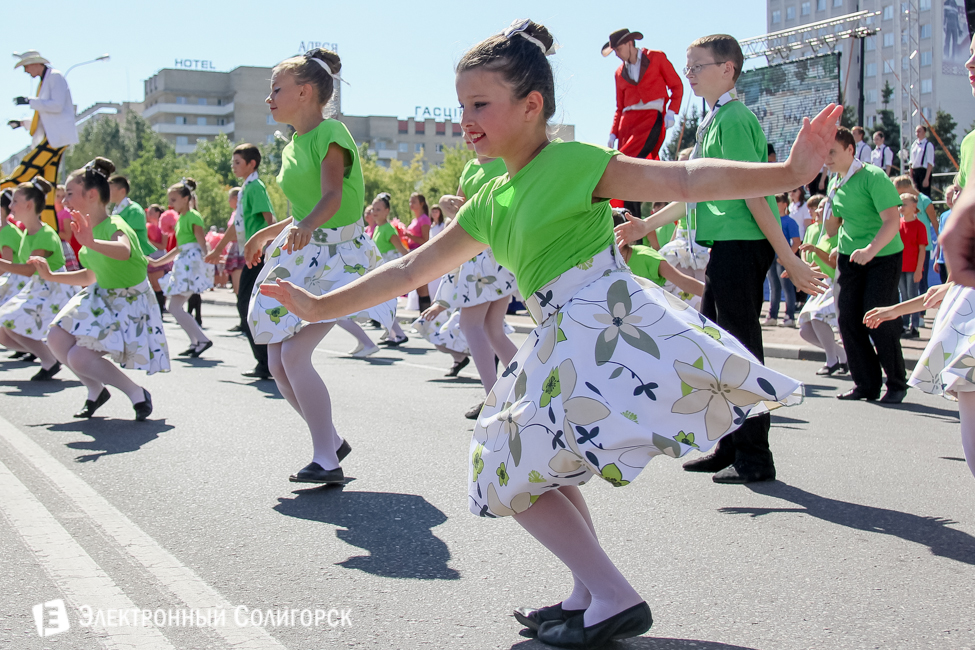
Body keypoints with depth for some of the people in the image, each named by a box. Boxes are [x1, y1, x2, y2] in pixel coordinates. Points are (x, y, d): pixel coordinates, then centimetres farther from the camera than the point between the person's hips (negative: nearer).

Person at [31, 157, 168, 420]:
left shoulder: (114, 227, -24)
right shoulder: (89, 229, 4)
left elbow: (123, 251, -51)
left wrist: (92, 244, -69)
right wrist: (51, 276, 15)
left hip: (129, 302, -9)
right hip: (100, 297, 9)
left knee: (78, 357, -17)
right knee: (56, 338, -4)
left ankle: (137, 394, -1)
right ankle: (96, 390, 16)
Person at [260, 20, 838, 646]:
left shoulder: (574, 162, -6)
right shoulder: (490, 204, 16)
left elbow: (685, 179, -14)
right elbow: (410, 270, 20)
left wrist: (789, 171, -26)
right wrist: (321, 306, 21)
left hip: (610, 329, -9)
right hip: (562, 347, 9)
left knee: (511, 469, -6)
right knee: (528, 467, 18)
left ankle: (614, 598, 0)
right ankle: (593, 593, 24)